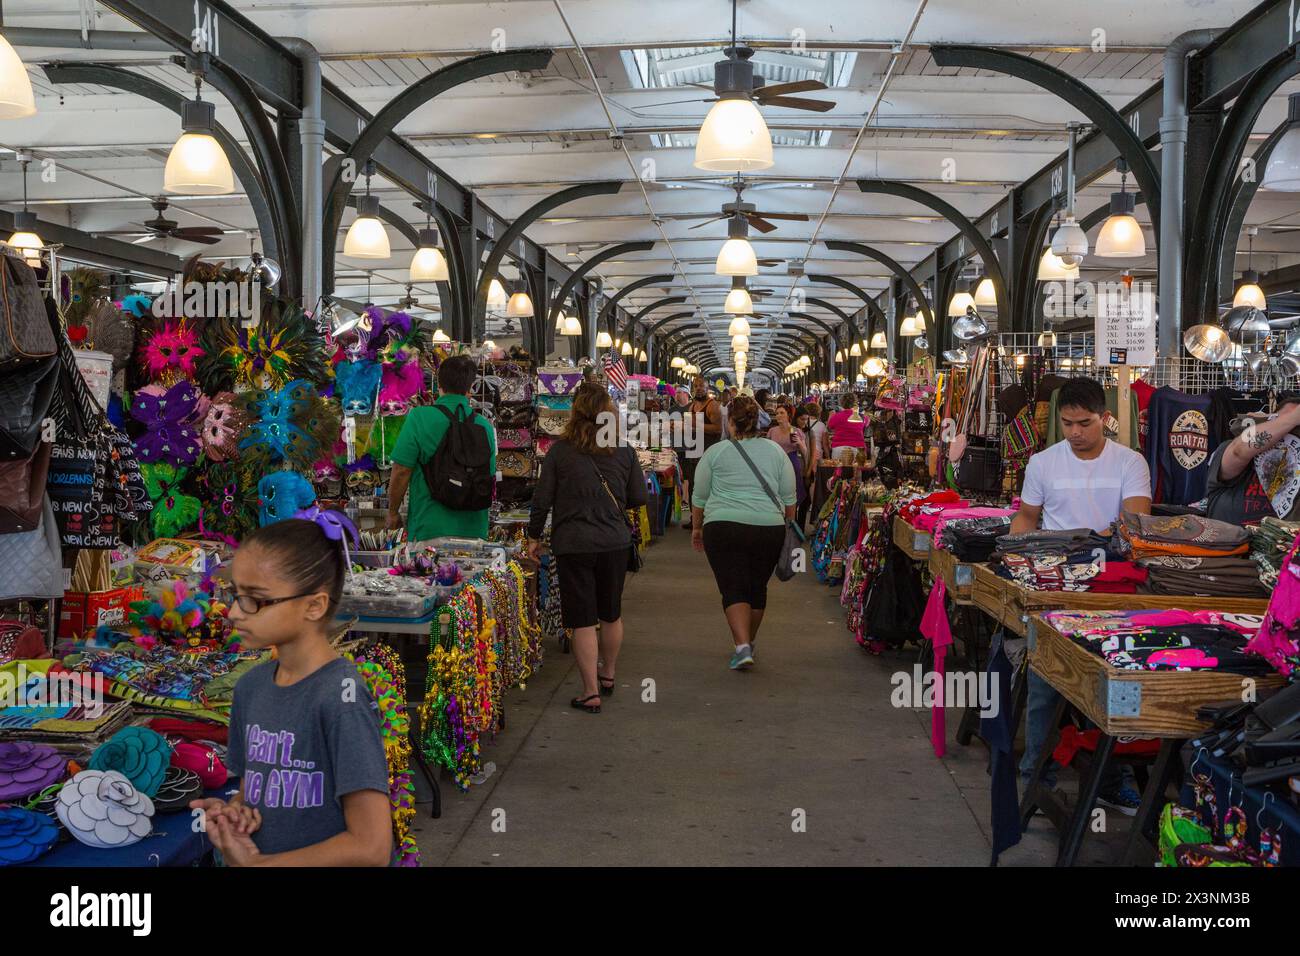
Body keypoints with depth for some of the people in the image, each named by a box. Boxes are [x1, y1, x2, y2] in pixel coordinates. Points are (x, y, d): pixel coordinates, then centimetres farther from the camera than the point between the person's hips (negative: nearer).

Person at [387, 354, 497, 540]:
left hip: (431, 527, -4)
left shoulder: (419, 418, -7)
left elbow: (402, 472, -7)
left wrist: (393, 512, 7)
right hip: (473, 530, 4)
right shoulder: (485, 425, 4)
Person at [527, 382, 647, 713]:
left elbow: (542, 499, -5)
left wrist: (534, 536, 8)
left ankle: (591, 692, 4)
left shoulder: (559, 451, -8)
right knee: (611, 614, 20)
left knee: (583, 620, 3)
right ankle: (608, 676, 36)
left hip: (573, 543, -2)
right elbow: (639, 498, 3)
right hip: (615, 542, 3)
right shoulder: (625, 451, -3)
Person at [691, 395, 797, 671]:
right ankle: (749, 642, 29)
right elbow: (789, 497, 10)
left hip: (724, 527, -3)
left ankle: (742, 647, -14)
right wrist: (790, 526, 22)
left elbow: (699, 497, 6)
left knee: (733, 589, 0)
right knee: (757, 588, 16)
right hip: (770, 528, 3)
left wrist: (696, 528, 18)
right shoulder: (776, 451, 8)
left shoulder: (715, 452, 2)